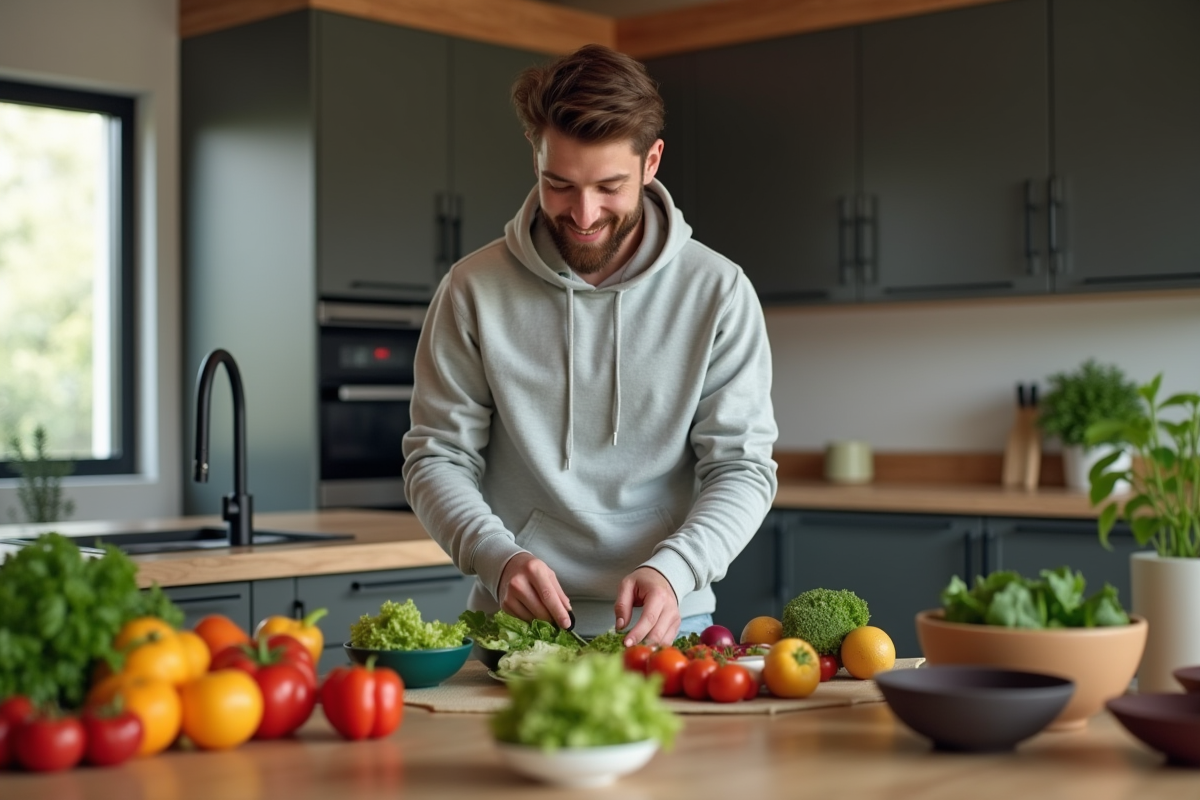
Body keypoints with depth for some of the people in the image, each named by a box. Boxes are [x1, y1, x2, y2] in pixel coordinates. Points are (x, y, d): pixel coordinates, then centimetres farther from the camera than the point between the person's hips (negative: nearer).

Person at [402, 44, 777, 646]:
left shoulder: (717, 292, -1)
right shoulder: (474, 291, 0)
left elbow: (741, 467, -1)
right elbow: (436, 458, 3)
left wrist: (671, 569, -19)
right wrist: (499, 557, -15)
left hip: (664, 622, 0)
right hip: (517, 621, 0)